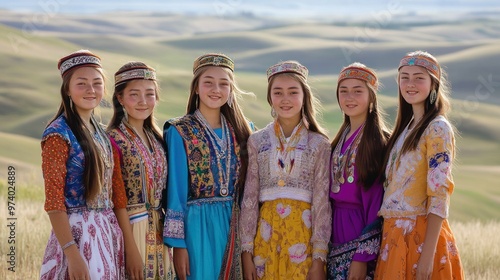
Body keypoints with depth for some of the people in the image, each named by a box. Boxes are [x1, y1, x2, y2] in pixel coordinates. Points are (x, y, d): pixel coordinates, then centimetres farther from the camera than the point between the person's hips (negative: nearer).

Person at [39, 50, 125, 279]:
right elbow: (53, 200, -15)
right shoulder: (58, 134, -11)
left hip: (107, 232, 7)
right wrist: (72, 254, -20)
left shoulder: (99, 132, 11)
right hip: (76, 232, -7)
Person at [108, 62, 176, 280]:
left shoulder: (156, 139, 11)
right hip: (130, 229, -7)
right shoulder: (114, 139, -10)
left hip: (159, 234, 7)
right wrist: (131, 249, -17)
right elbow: (118, 200, -14)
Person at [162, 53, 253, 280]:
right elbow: (176, 189, -7)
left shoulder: (239, 131, 10)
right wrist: (178, 242, -11)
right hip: (197, 226, -4)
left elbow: (245, 187, 13)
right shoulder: (179, 132, -4)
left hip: (233, 226, 4)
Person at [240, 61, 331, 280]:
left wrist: (319, 257, -8)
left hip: (303, 232, -1)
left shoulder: (319, 144, 1)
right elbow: (249, 198, 4)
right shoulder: (257, 141, 5)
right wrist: (246, 250, -2)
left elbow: (322, 202, -3)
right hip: (267, 231, 1)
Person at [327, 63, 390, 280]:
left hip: (361, 235, -7)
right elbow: (332, 192, 13)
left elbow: (376, 200, -14)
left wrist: (363, 256, -18)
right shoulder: (341, 139, 13)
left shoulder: (379, 141, -9)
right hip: (336, 234, 7)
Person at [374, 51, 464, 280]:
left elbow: (439, 195, -16)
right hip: (394, 234, 7)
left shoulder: (437, 129, -9)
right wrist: (388, 236, 9)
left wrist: (428, 254, -22)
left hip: (420, 235, -7)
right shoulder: (405, 127, 15)